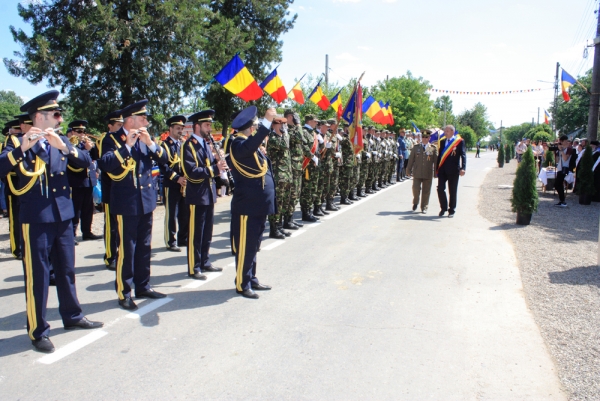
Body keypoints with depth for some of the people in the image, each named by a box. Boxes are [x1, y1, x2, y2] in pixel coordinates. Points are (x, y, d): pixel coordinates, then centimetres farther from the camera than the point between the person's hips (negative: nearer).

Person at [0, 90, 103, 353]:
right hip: (36, 219, -5)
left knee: (66, 269, 15)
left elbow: (86, 161, -3)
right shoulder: (22, 144, -5)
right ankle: (38, 331, 12)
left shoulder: (61, 141, 9)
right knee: (38, 275, 1)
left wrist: (65, 147, -20)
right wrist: (22, 148, -33)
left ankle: (72, 316, 30)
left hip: (63, 215, 5)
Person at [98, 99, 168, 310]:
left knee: (144, 247, 13)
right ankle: (124, 293, 10)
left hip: (146, 200, 6)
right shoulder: (113, 139, -6)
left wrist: (150, 143, -12)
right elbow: (105, 164, -22)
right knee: (126, 249, -1)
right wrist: (127, 145, -25)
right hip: (127, 203, -6)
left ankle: (143, 286, 25)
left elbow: (164, 158, 2)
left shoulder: (145, 138, 10)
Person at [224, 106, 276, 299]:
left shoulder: (252, 144, 15)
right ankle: (242, 285, 13)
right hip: (247, 205, -9)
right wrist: (267, 121, -40)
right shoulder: (238, 144, -16)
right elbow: (249, 147, -38)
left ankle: (252, 279, 30)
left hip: (258, 205, 10)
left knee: (253, 245, 18)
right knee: (245, 246, 1)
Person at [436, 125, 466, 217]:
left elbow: (463, 155, -8)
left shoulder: (459, 141, -2)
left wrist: (462, 168, -19)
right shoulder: (442, 141, 11)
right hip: (442, 170, 4)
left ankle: (451, 210, 16)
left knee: (452, 191, 4)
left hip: (453, 170, -3)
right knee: (440, 189, -2)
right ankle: (443, 208, 16)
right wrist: (437, 168, 11)